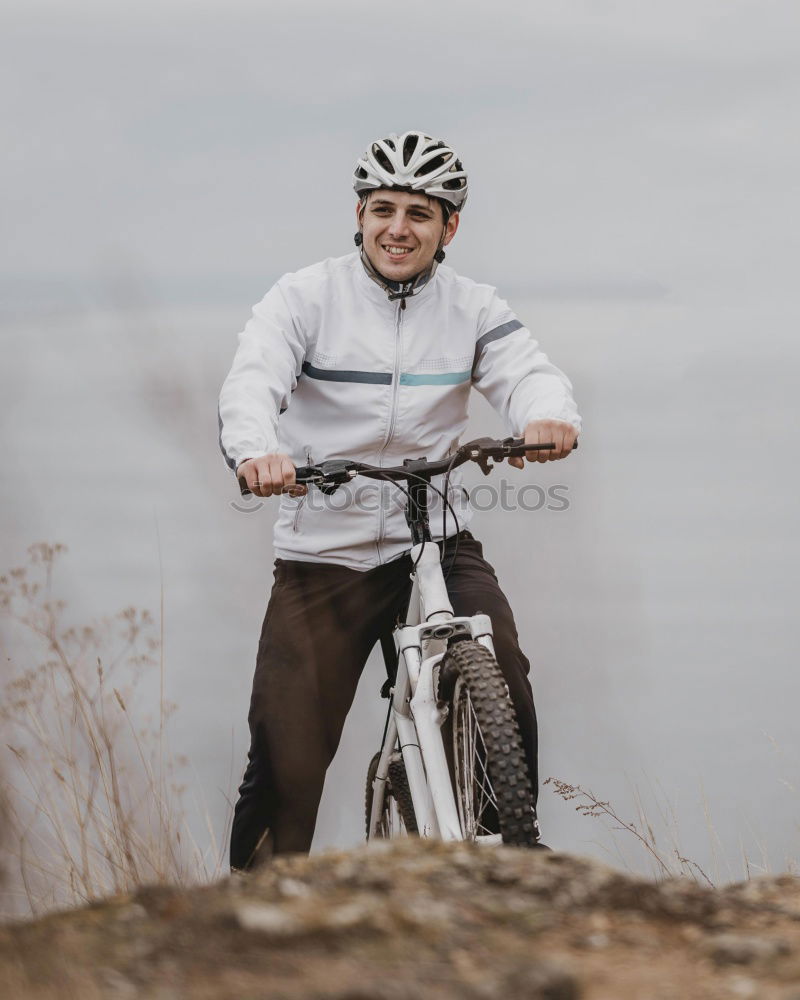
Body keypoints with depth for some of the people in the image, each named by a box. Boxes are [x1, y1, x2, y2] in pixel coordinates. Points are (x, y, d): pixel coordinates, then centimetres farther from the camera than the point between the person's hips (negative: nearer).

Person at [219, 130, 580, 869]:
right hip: (322, 552, -1)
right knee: (287, 763, -2)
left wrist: (548, 414, -37)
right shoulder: (307, 297, -3)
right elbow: (253, 380, -18)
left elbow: (527, 371, -11)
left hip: (438, 539, 1)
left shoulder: (472, 310, 5)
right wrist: (256, 449, -41)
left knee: (502, 675, -24)